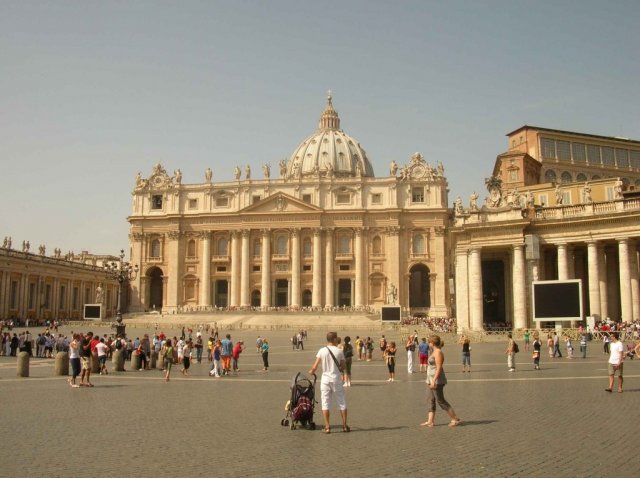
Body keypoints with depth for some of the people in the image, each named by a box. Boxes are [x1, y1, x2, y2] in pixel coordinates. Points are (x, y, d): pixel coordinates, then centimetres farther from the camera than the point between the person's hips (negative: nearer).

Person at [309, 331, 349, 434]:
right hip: (336, 379, 0)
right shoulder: (339, 351, -5)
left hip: (325, 378, 0)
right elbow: (344, 366, 0)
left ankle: (327, 427, 2)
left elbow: (315, 366, -6)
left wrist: (311, 371, 14)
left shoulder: (322, 351, -5)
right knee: (341, 403, 12)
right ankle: (345, 425, 16)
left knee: (325, 403, 5)